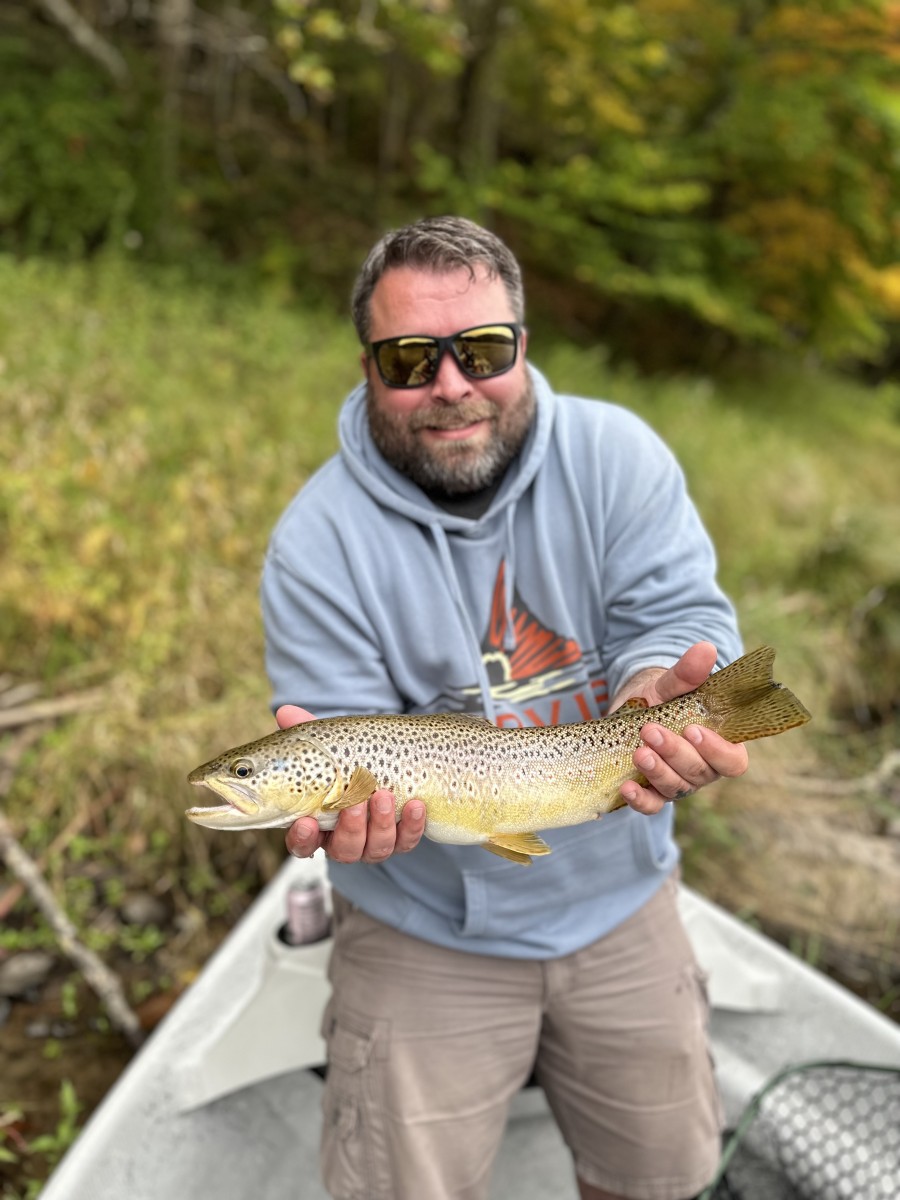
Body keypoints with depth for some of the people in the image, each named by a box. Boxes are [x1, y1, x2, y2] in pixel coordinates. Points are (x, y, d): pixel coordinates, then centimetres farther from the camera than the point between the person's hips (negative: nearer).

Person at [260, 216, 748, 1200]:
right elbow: (340, 730, -14)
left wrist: (660, 691, -35)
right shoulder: (318, 538, -15)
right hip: (425, 926, -2)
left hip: (616, 892, 3)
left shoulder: (617, 456, -10)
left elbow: (682, 617, -13)